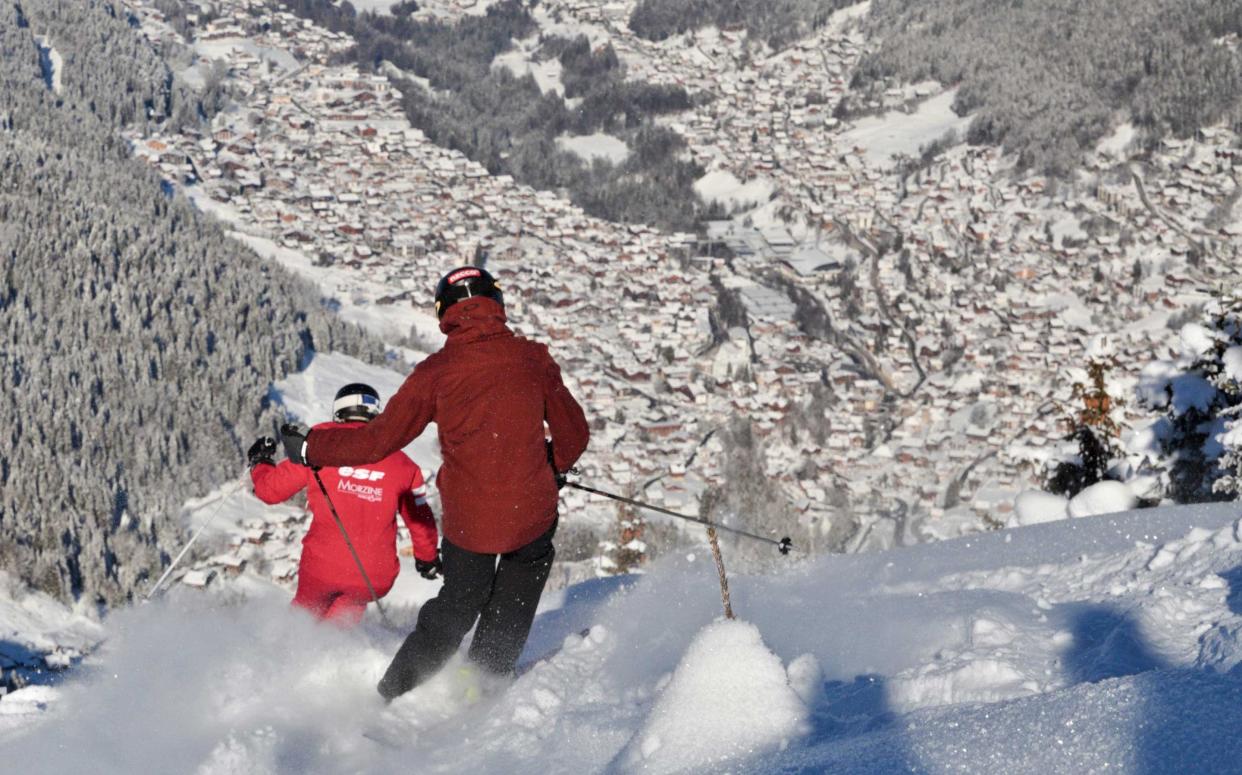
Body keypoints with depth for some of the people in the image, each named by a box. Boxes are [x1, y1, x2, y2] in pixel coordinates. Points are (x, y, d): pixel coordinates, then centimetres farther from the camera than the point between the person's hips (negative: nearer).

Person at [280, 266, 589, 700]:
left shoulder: (436, 371, -6)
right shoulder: (532, 359, -3)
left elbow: (379, 440, -4)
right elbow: (573, 433, 6)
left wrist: (310, 448, 9)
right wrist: (555, 470, 27)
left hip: (466, 521, 1)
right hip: (530, 513, -1)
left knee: (456, 607, 22)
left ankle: (393, 695, 22)